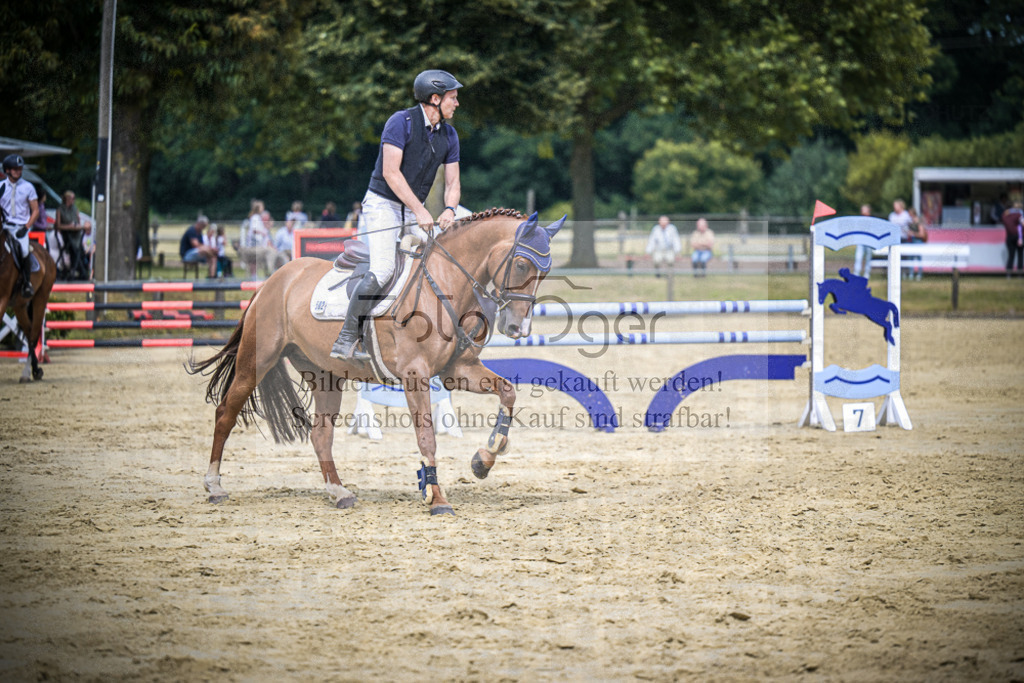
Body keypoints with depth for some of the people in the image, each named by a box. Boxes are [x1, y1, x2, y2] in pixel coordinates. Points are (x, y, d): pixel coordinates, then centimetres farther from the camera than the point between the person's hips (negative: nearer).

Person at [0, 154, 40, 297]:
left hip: (21, 226, -2)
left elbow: (35, 211, 4)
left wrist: (26, 227, -8)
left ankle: (27, 284, -10)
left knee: (24, 251, -25)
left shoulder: (27, 187, 4)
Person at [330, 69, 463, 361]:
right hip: (382, 204, -7)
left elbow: (453, 182, 8)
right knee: (382, 269, -23)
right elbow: (390, 172, -21)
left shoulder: (448, 135, 7)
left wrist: (449, 209, -15)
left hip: (414, 209, 7)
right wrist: (420, 211, -26)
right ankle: (345, 342, -21)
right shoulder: (401, 122, -15)